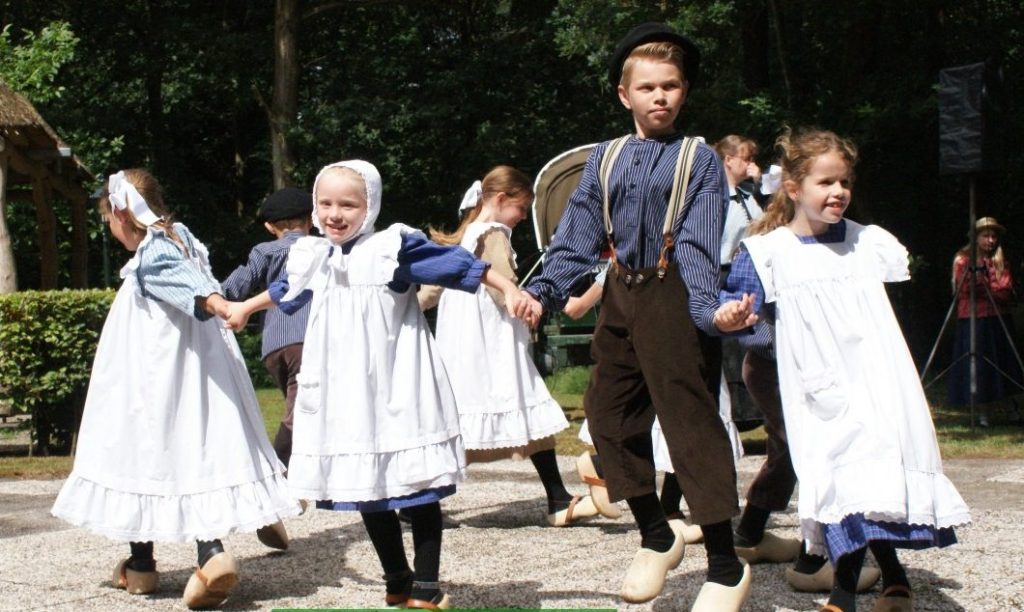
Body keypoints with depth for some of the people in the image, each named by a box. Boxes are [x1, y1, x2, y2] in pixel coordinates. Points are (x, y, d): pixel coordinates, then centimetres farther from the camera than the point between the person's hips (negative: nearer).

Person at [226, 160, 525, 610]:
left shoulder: (394, 247, -10)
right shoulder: (315, 259, 9)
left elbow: (455, 263, -13)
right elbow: (286, 290, 30)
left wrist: (507, 288, -22)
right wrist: (245, 307, 46)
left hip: (396, 393, -6)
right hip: (345, 395, 6)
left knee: (417, 488, 0)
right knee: (366, 487, 11)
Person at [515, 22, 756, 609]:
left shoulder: (699, 159, -2)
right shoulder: (605, 160, 11)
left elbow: (698, 244, -12)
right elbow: (578, 235, 7)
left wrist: (707, 308, -28)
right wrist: (545, 291, -9)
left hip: (673, 298, -6)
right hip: (621, 297, 6)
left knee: (692, 422, -7)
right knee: (610, 416, 11)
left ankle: (726, 565, 4)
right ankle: (657, 535, 30)